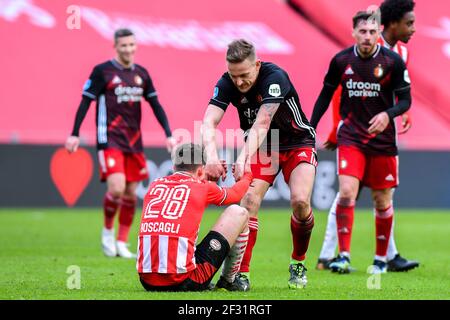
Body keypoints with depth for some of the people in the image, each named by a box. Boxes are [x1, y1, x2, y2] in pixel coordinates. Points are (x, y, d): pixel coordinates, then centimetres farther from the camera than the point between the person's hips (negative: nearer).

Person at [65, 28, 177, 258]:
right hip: (110, 140, -5)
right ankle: (107, 231, 6)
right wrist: (74, 134, -8)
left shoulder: (141, 74, 10)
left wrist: (168, 134, 6)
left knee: (131, 194, 5)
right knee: (117, 188, -19)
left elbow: (156, 105, 14)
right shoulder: (102, 71, -4)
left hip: (134, 142, 5)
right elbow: (85, 102, -3)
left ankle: (121, 244, 14)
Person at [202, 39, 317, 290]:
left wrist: (243, 159, -51)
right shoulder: (227, 83, -16)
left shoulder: (275, 77, -29)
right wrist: (212, 155, -46)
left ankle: (298, 262, 2)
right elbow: (209, 123, -26)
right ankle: (242, 272, -13)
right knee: (249, 201, -18)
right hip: (262, 148, 3)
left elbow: (261, 124, -39)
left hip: (298, 144, -3)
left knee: (300, 201, -23)